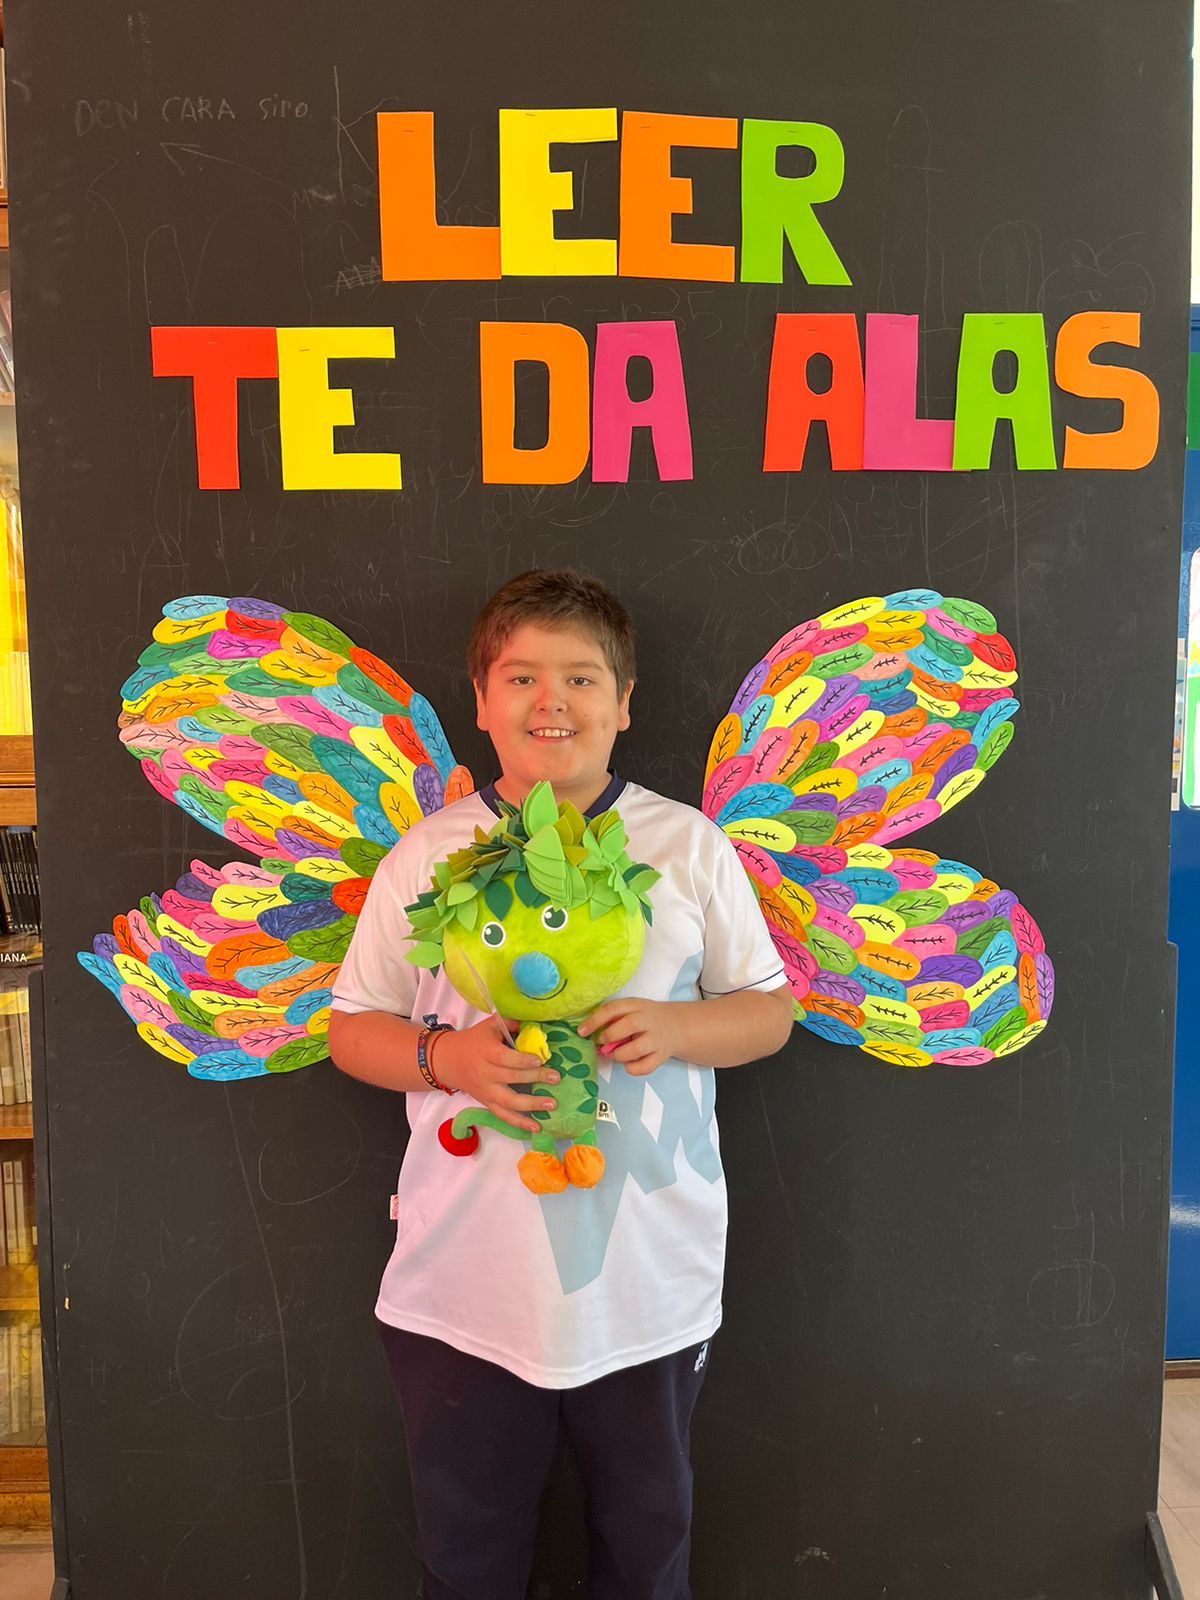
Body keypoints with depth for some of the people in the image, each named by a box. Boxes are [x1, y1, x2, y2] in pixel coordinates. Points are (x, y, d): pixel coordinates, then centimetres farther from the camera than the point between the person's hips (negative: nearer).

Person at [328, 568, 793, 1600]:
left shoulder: (690, 845, -1)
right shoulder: (426, 856, -1)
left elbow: (769, 1011, 3)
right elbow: (353, 1028, 3)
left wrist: (674, 1026, -17)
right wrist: (448, 1057, -17)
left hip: (649, 1274, 0)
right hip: (463, 1281, 1)